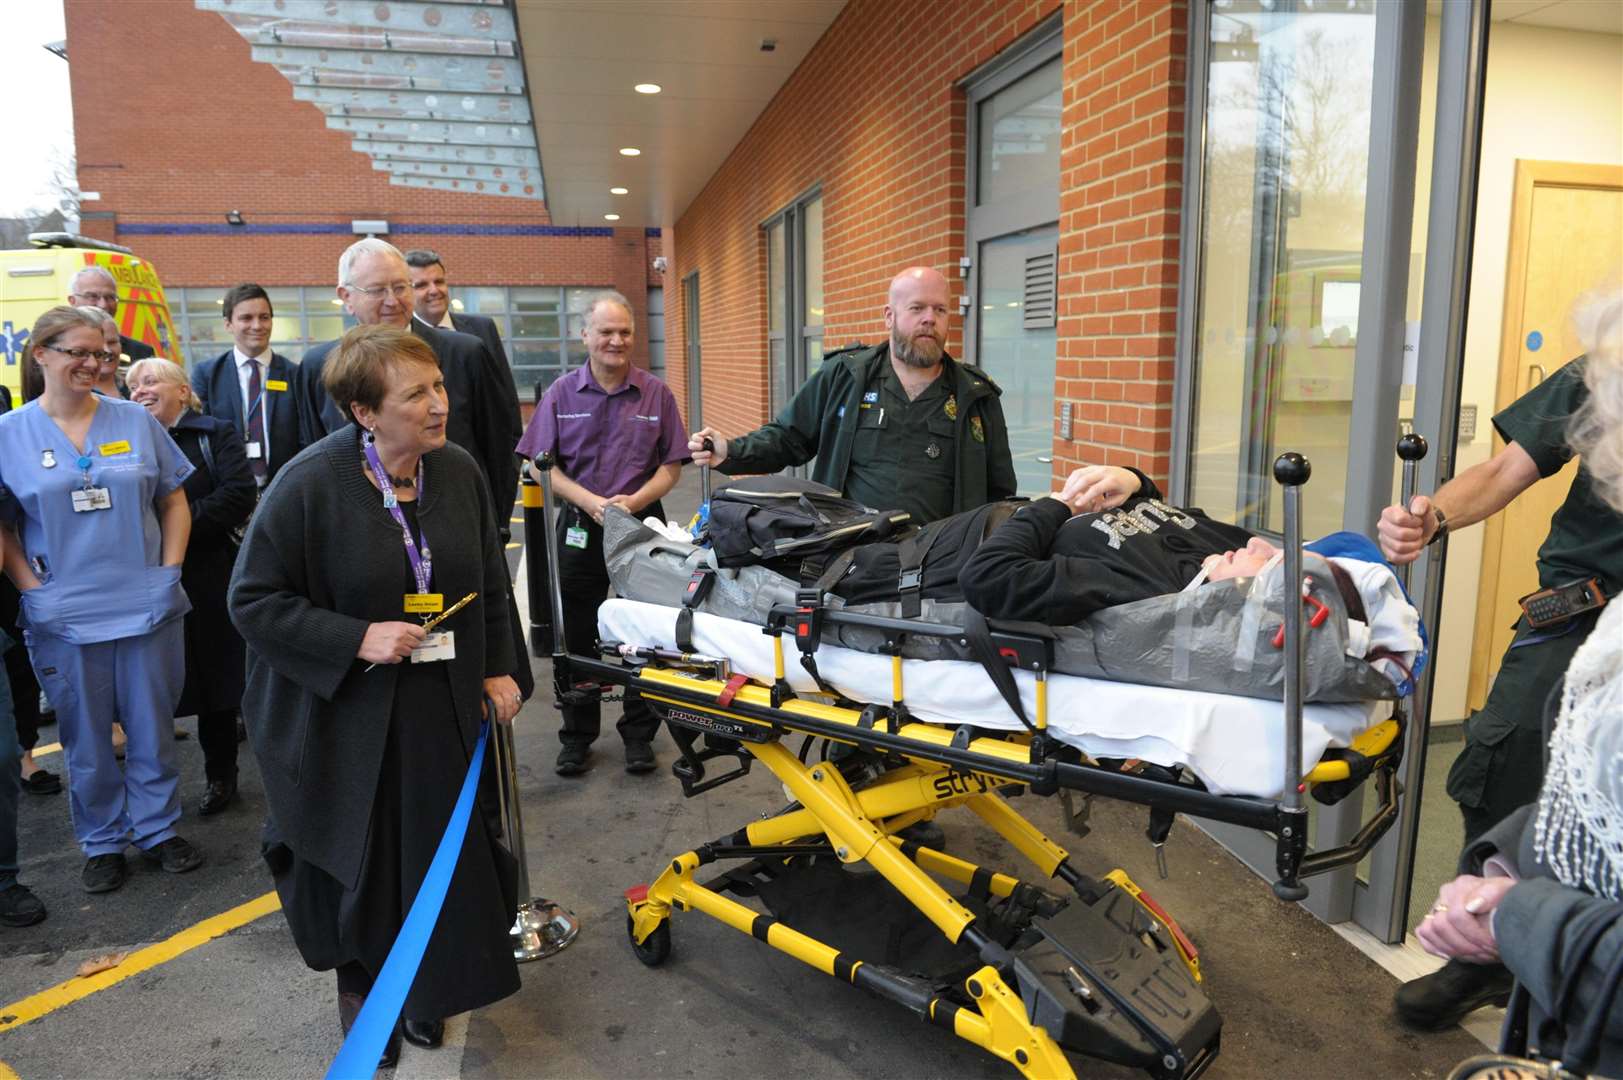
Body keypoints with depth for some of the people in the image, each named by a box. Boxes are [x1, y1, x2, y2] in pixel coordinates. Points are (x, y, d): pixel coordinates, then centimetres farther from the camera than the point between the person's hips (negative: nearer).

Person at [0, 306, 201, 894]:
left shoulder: (136, 420, 3)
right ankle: (101, 842, 29)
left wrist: (170, 572, -1)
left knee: (152, 728, 11)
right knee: (86, 739, 11)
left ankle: (157, 828, 28)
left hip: (147, 607, 1)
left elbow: (174, 501, 8)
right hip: (64, 618, -1)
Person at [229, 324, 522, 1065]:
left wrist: (496, 669, 6)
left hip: (440, 710, 4)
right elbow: (253, 600, -12)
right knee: (359, 867, 11)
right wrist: (357, 639, -22)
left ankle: (425, 993, 35)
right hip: (346, 715, -3)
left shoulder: (458, 471, -4)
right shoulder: (310, 484, -18)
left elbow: (488, 585, 8)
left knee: (443, 854, 10)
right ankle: (362, 1004, 37)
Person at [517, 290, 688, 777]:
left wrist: (632, 502, -16)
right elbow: (544, 465, -1)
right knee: (579, 637, 9)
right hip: (580, 529, 1)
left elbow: (671, 467, 0)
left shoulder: (656, 393, 0)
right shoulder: (562, 394, 0)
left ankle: (639, 734, 22)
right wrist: (591, 502, -14)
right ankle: (577, 737, 24)